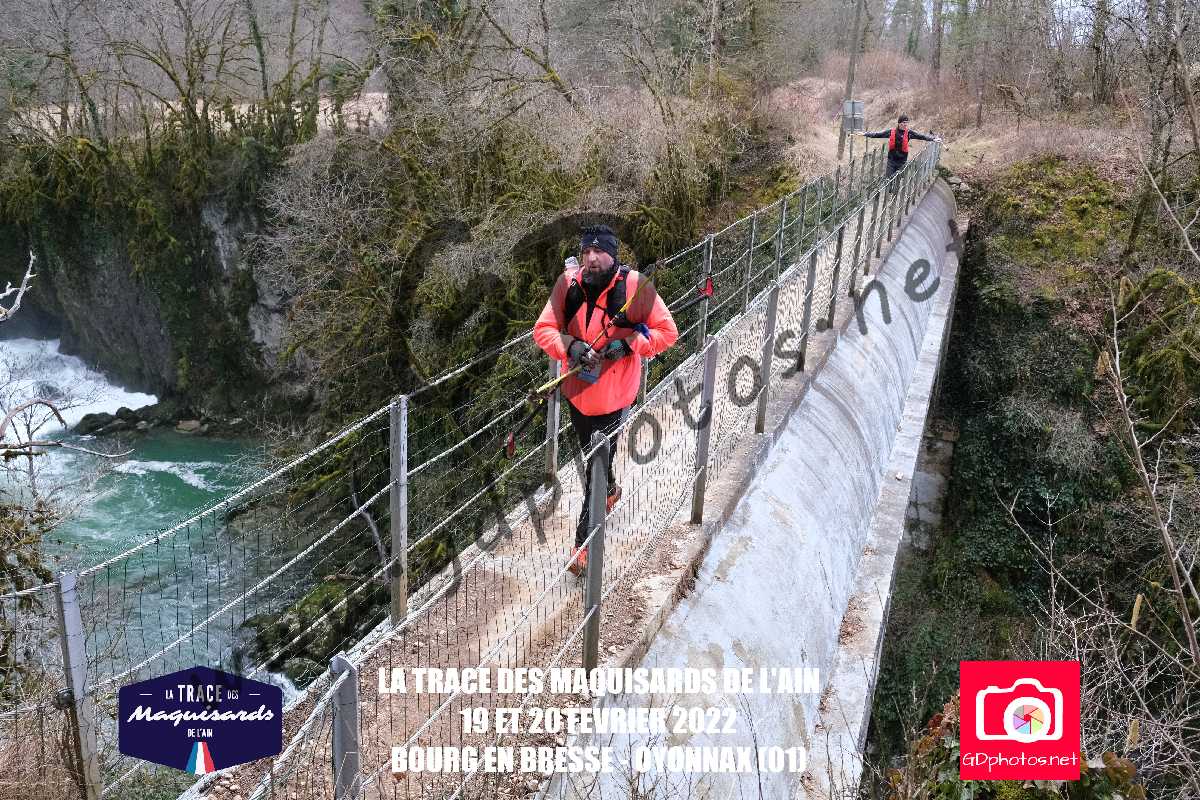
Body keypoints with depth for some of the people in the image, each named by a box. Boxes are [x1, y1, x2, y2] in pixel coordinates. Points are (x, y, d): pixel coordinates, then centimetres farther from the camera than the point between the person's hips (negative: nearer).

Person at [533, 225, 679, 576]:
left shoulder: (634, 285, -17)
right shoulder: (568, 283, -9)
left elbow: (666, 332, -9)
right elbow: (544, 328, -6)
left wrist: (628, 344, -24)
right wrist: (571, 347, -25)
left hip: (614, 392, -4)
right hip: (577, 389, 5)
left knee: (598, 466, -3)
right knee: (590, 454, 27)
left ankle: (584, 541, 10)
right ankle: (610, 490, 59)